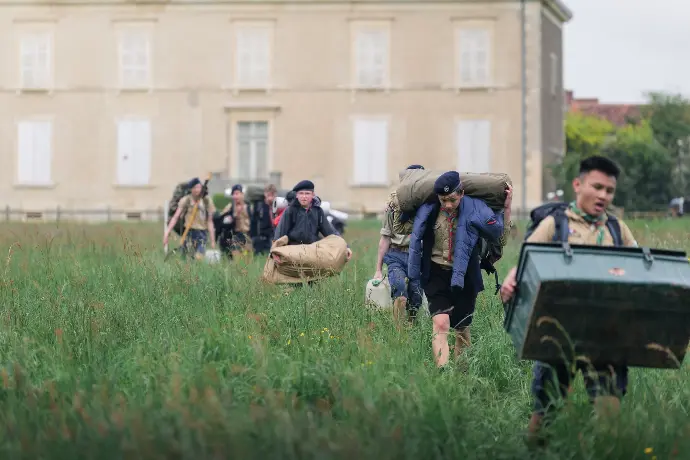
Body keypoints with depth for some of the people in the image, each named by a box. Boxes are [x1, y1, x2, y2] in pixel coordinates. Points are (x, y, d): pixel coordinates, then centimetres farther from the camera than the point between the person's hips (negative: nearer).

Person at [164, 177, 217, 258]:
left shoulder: (207, 201, 4)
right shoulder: (185, 200, 0)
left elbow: (210, 221, 7)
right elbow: (175, 217, -2)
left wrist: (212, 240, 4)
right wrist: (167, 232, -11)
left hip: (202, 232, 0)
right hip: (188, 232, 0)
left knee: (199, 258, -13)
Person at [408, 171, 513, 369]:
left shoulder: (476, 209, -8)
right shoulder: (428, 210, -6)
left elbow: (500, 235, 2)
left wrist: (507, 207, -1)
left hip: (465, 277, 1)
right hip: (436, 274, -1)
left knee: (462, 329, 13)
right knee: (441, 325, -20)